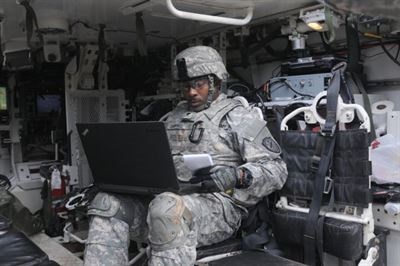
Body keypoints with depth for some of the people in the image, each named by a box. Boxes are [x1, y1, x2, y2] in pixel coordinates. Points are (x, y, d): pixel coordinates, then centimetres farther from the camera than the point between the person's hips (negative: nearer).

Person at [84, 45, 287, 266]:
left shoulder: (240, 117, 5)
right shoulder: (175, 117, 25)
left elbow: (276, 170, -3)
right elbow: (158, 160, 26)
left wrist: (237, 176, -22)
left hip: (218, 203, -5)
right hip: (169, 198, 6)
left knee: (167, 209, -37)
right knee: (108, 203, -17)